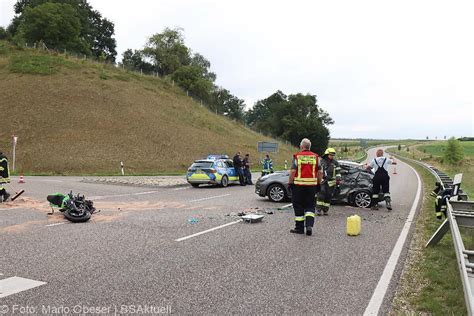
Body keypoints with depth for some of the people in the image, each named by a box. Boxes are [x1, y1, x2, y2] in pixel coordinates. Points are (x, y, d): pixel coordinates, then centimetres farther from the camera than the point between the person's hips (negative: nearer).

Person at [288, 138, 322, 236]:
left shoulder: (297, 156, -5)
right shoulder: (315, 157, 5)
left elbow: (293, 171, -10)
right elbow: (319, 172, 5)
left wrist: (290, 183, -2)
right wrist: (318, 183, 15)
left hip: (298, 184, -3)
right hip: (312, 184, 3)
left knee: (298, 206, 7)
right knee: (310, 206, 11)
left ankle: (299, 227, 13)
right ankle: (309, 225, -5)